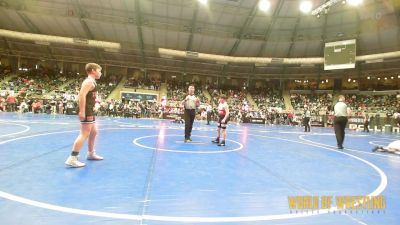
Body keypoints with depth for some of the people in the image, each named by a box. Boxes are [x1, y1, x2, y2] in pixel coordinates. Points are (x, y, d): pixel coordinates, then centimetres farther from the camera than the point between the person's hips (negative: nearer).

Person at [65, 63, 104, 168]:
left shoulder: (91, 82, 18)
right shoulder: (89, 81, -13)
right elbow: (82, 95, -25)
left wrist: (95, 101, 23)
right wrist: (82, 111, -29)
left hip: (90, 111, 11)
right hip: (87, 112, -11)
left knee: (94, 132, 19)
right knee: (84, 134, -12)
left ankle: (91, 153, 32)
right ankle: (72, 159, -10)